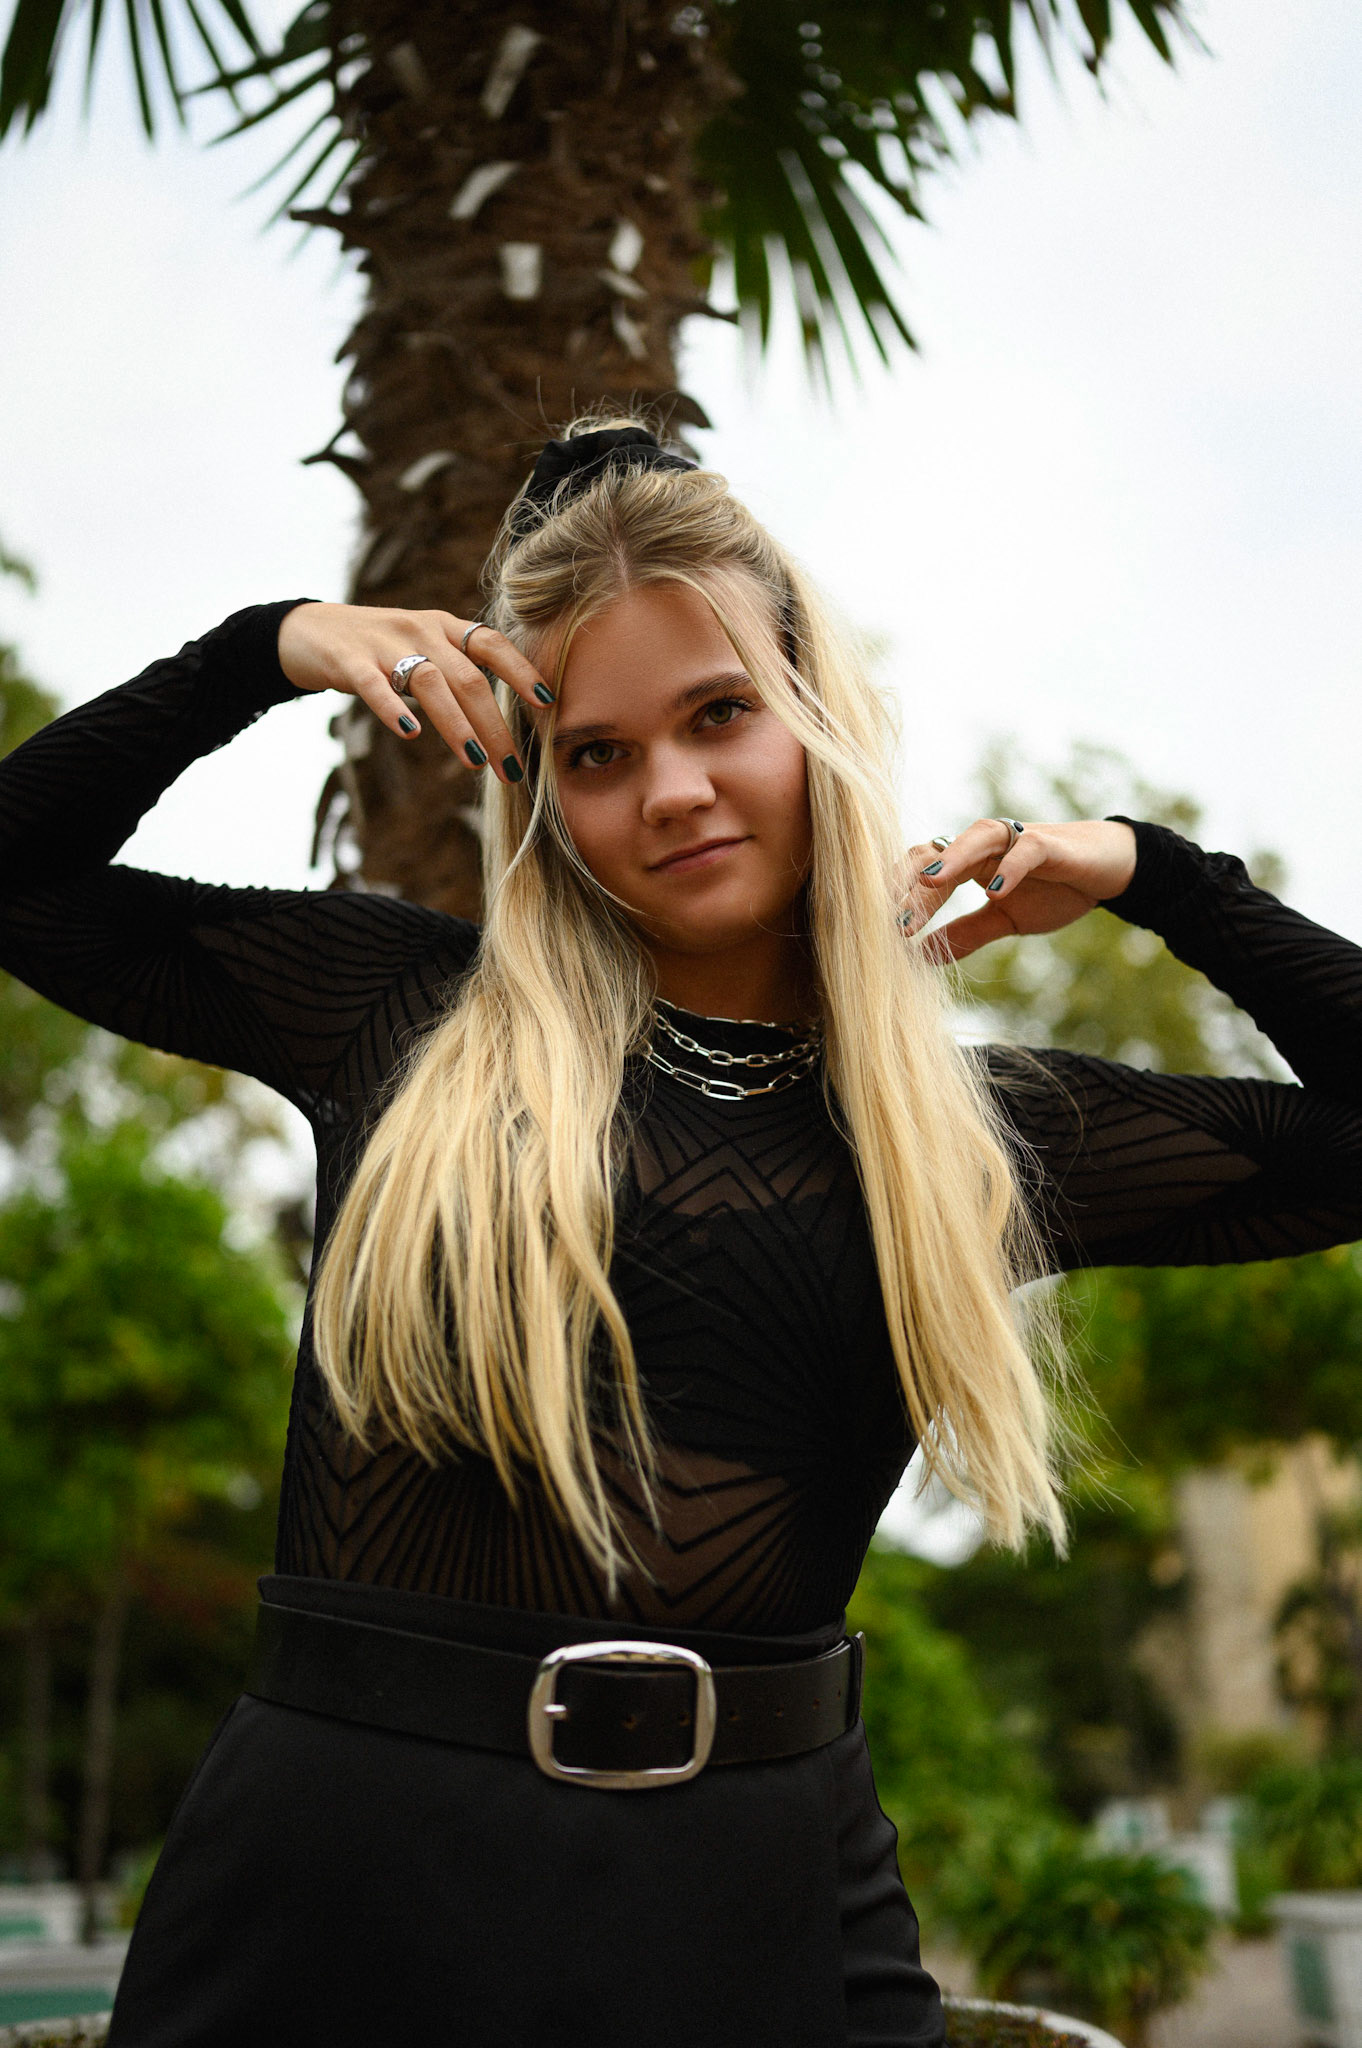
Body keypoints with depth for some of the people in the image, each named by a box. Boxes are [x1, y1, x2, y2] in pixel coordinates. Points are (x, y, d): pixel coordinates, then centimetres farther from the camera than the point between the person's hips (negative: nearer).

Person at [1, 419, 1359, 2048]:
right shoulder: (409, 1014, 4)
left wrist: (1145, 873, 6)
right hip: (337, 1879, 0)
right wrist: (269, 651, -1)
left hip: (752, 1907, 1)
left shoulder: (973, 1133, 6)